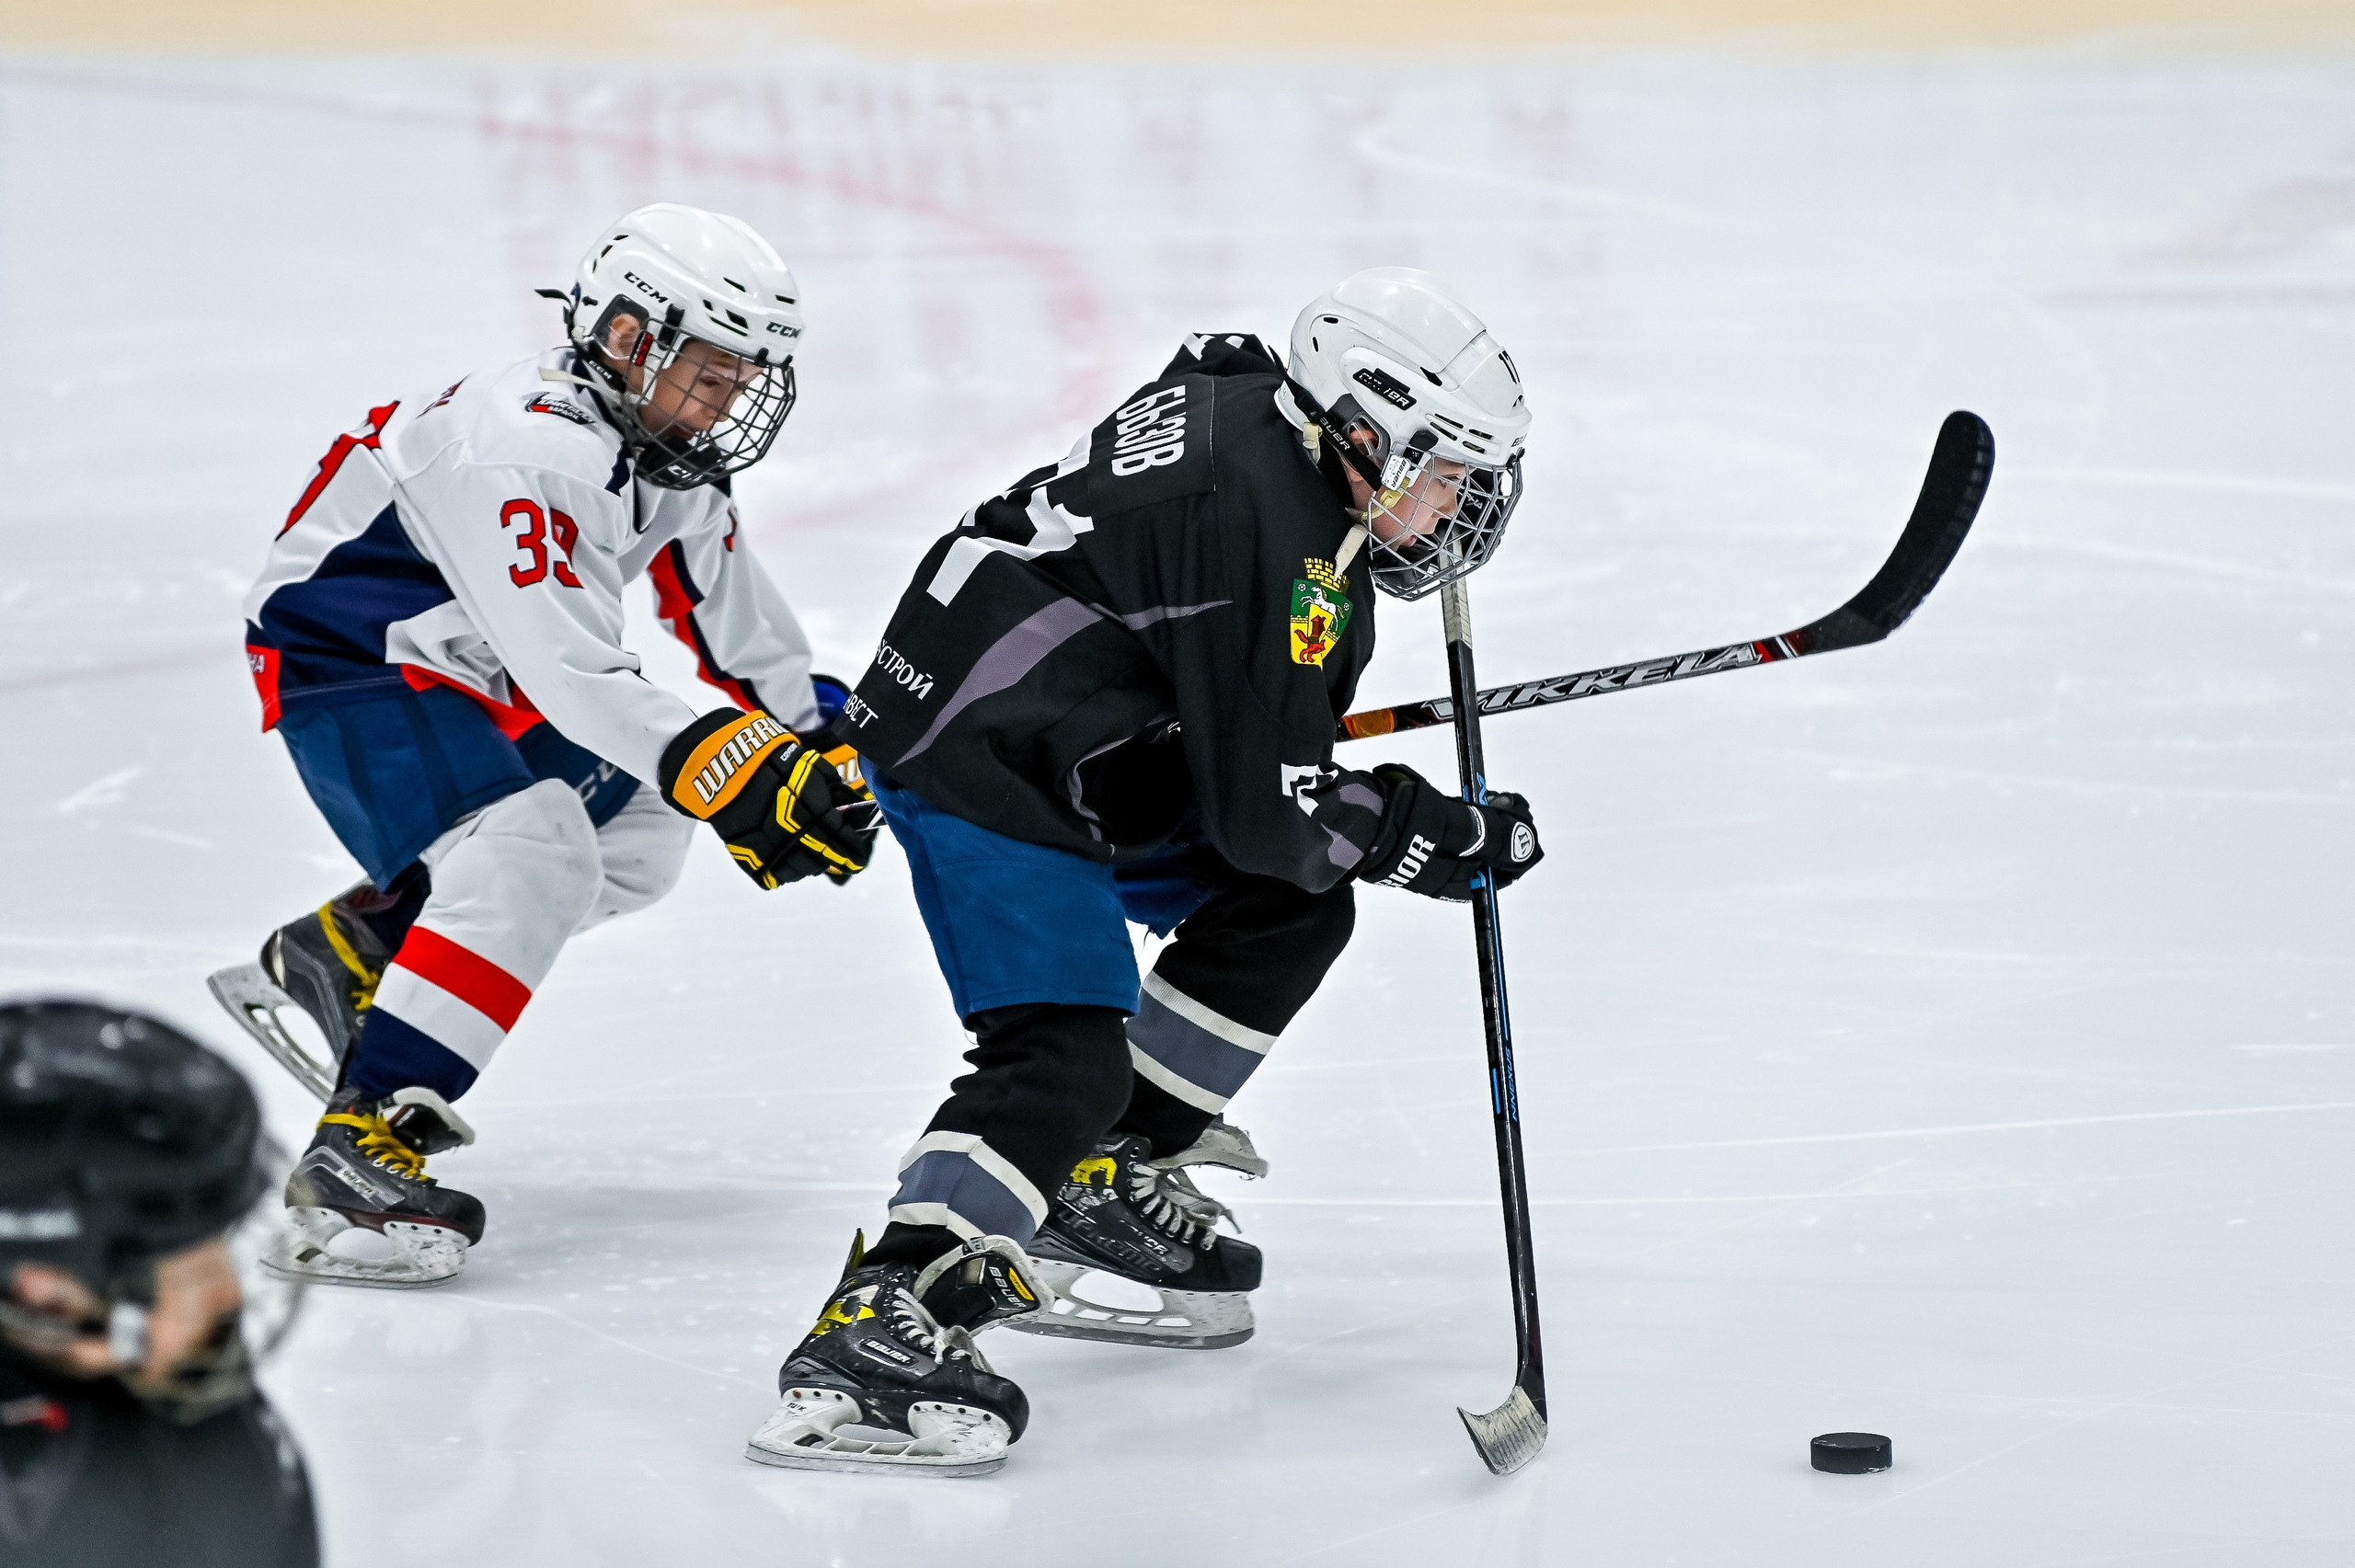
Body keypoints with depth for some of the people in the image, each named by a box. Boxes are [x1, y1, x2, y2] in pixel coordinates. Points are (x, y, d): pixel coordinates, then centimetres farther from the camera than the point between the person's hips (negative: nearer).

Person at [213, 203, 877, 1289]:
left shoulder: (663, 452, 1)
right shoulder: (519, 449, -29)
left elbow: (732, 613, 13)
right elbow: (563, 666, -37)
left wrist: (822, 750, 5)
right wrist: (720, 770, -41)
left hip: (461, 673, 10)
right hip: (341, 661, -10)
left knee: (638, 837, 17)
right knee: (533, 855, -29)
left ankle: (332, 962, 21)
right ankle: (355, 1156, -36)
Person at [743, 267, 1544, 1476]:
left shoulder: (1242, 397, 4)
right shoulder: (1268, 530, -24)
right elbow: (1265, 815, -20)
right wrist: (1452, 840, -8)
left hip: (1081, 743, 10)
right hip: (979, 772, -10)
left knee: (1292, 910, 13)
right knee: (1066, 1052, -22)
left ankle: (1105, 1177, 18)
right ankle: (877, 1320, -30)